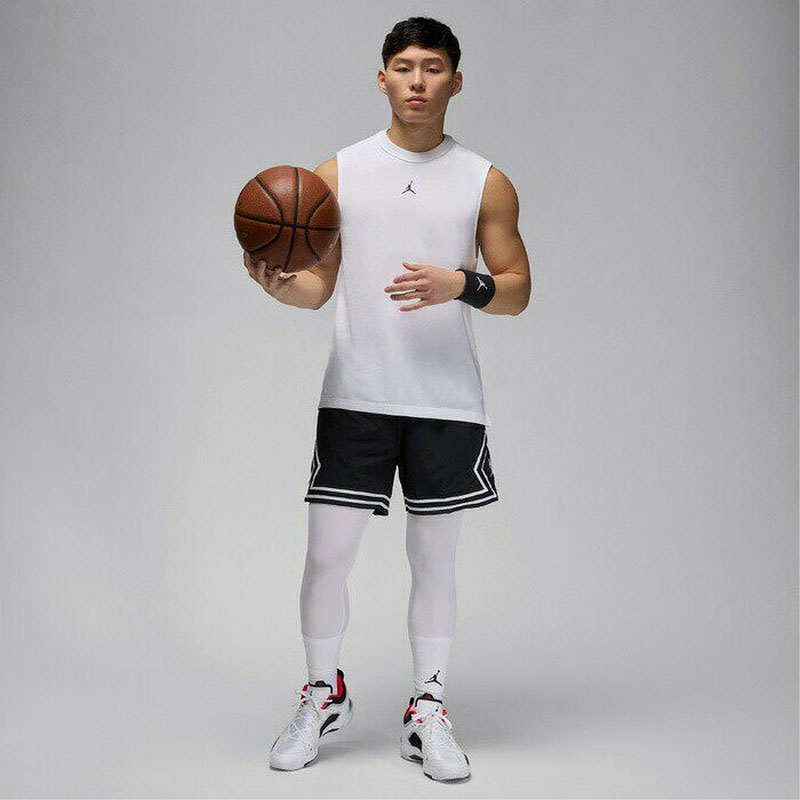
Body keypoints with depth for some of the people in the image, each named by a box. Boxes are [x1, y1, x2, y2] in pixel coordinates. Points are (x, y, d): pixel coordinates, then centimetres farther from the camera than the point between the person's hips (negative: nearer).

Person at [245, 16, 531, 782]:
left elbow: (517, 291, 4)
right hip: (355, 394, 0)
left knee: (434, 555, 7)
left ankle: (427, 710, 22)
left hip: (447, 401, 0)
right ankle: (324, 693, 24)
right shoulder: (339, 172, 7)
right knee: (326, 552, 1)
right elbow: (319, 287, 7)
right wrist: (280, 284, -15)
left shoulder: (485, 182, 6)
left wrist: (462, 286, -15)